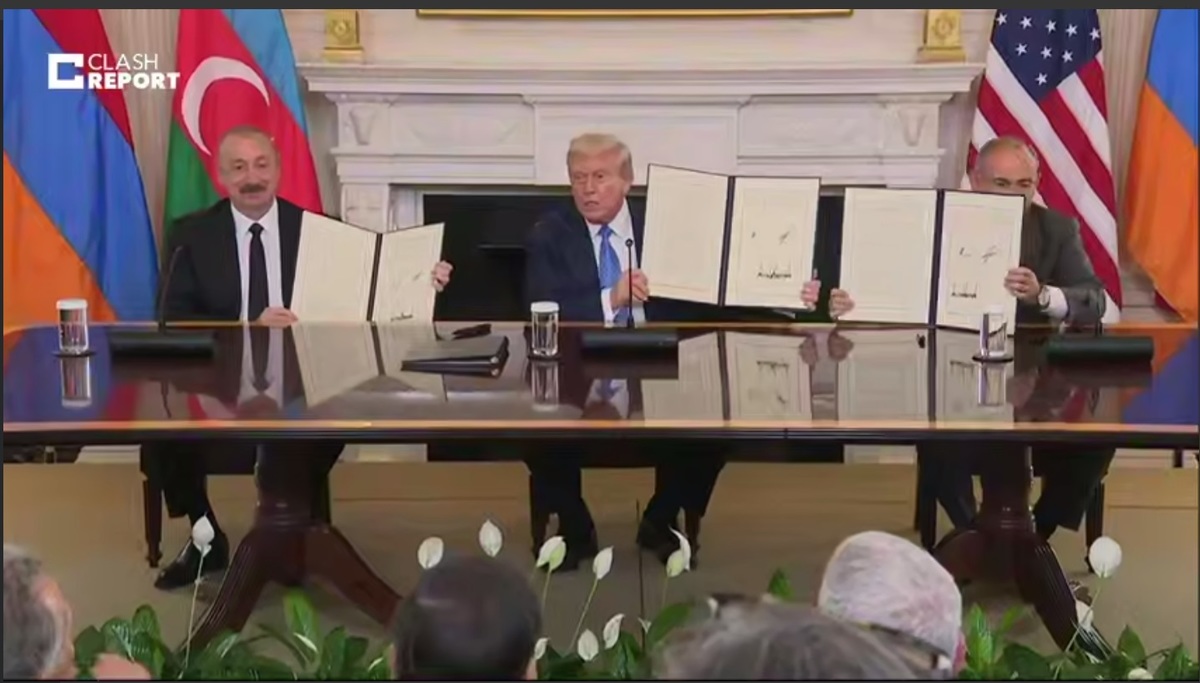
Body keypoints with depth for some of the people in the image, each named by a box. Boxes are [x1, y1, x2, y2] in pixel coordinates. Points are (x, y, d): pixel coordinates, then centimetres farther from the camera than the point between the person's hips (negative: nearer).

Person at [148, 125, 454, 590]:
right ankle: (206, 540, 1)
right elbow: (174, 319, -4)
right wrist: (248, 328, -18)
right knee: (162, 436, -27)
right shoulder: (193, 235, 5)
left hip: (299, 387, 0)